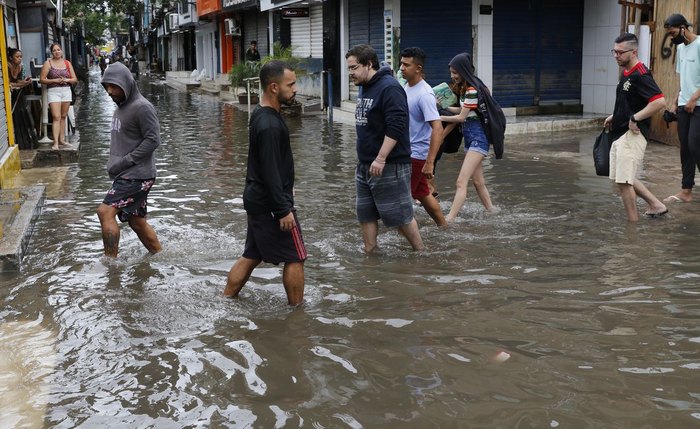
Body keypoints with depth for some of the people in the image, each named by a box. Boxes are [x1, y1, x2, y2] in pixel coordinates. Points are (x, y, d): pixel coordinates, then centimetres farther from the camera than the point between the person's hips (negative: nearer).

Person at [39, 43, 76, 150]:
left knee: (63, 117, 8)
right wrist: (55, 80, -14)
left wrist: (67, 80, -9)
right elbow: (42, 80, -3)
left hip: (66, 91, 4)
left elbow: (75, 79, 11)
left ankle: (62, 140, 15)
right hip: (53, 91, -4)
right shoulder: (48, 63, 1)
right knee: (56, 117, -13)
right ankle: (55, 143, -18)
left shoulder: (67, 63, 11)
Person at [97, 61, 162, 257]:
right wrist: (114, 164, 9)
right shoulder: (121, 106, 14)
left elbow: (153, 140, -18)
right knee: (137, 222, 14)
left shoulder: (142, 107, -14)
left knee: (105, 212, -17)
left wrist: (124, 162, -19)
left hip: (137, 175, -9)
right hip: (126, 175, 9)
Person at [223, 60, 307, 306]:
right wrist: (284, 210, -21)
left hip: (257, 200, 10)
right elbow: (270, 172, -24)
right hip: (270, 204, -10)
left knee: (252, 255, 17)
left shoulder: (261, 116, 9)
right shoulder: (269, 125, -23)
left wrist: (285, 188, 25)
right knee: (295, 257, 1)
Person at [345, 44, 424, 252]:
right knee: (365, 213, 12)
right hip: (365, 165, 9)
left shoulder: (389, 88, -17)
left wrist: (380, 159, -27)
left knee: (398, 214, -1)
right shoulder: (365, 88, 12)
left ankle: (420, 252, 15)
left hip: (390, 166, -9)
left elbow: (396, 127, -25)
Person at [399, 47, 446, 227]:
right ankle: (444, 227, 32)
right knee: (422, 194, 19)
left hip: (417, 154, -9)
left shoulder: (424, 94, -21)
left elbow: (437, 129, -27)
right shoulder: (405, 86, 6)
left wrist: (430, 162, -31)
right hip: (406, 151, 9)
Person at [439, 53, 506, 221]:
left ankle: (450, 218, -20)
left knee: (461, 182, -16)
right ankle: (491, 211, 28)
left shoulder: (472, 90, -17)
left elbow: (461, 117, -12)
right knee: (478, 181, 16)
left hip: (478, 137, -10)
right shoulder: (464, 88, 11)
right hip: (470, 137, 10)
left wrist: (440, 117, -3)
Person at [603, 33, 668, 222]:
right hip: (620, 133, 10)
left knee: (624, 181, -6)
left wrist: (635, 118, -23)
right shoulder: (626, 73, 12)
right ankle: (656, 205, 26)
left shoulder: (640, 75, -18)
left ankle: (633, 224, 7)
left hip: (632, 135, -10)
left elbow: (659, 101, -28)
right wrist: (615, 116, 15)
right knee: (623, 179, 17)